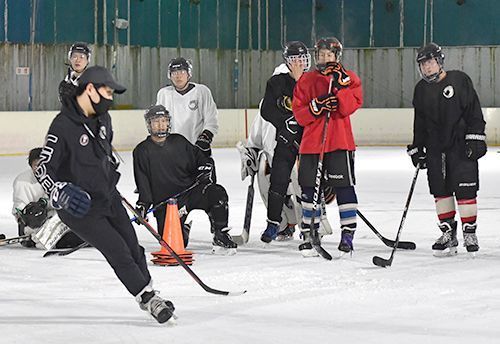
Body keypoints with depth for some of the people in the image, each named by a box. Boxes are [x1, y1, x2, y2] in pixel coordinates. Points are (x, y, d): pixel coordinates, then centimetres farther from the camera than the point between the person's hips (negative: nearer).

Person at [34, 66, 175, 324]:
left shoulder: (103, 118, 3)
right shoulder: (63, 126, -22)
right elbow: (43, 169, -23)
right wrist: (62, 192, -37)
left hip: (108, 196, 8)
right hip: (80, 207, -8)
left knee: (133, 247, 12)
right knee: (118, 252, -9)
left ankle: (150, 296, 27)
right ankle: (147, 298, 3)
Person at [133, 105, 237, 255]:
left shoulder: (179, 141, 7)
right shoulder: (142, 151, 0)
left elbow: (200, 158, 13)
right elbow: (143, 183, -1)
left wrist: (204, 170, -8)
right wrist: (143, 205, -12)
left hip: (190, 189, 2)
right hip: (164, 201, -2)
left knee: (217, 193, -28)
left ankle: (221, 237, -16)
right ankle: (183, 228, 25)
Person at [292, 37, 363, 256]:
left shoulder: (349, 78, 5)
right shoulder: (306, 80, 9)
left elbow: (350, 106, -10)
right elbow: (298, 114, 3)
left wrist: (341, 84, -20)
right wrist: (316, 106, -14)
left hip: (340, 142, -2)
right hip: (311, 142, 2)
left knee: (344, 187, -7)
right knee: (310, 189, 6)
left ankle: (348, 233, -2)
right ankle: (309, 234, 17)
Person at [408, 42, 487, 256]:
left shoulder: (459, 80, -4)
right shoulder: (421, 89, 11)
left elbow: (474, 112, -5)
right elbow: (419, 122, 18)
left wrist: (476, 139, -11)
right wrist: (417, 148, 13)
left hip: (461, 146, -5)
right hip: (435, 148, 5)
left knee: (465, 189, -7)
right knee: (440, 191, 5)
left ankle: (470, 233, 2)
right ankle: (448, 233, 14)